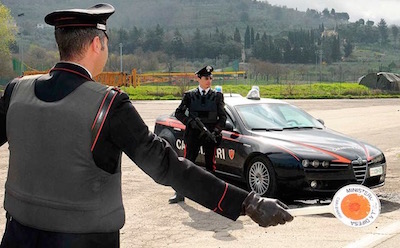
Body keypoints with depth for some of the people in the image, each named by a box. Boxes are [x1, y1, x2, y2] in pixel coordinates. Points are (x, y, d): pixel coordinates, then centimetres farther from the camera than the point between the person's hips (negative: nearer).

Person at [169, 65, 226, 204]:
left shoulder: (217, 96, 7)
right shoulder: (190, 95, 5)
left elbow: (223, 117, 5)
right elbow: (178, 113, 4)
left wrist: (216, 131, -9)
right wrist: (190, 121, -13)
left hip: (210, 135, 1)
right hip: (193, 134, -1)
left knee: (210, 164, 5)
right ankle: (180, 193, 3)